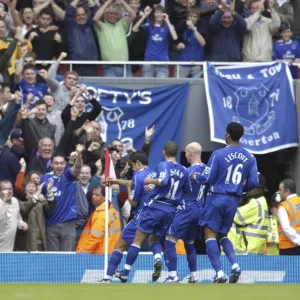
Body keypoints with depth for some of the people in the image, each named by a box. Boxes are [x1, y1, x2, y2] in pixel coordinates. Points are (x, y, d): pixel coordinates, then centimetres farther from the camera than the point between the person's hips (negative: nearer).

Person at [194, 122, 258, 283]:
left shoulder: (219, 154, -11)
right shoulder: (249, 157, 2)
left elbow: (207, 178, -10)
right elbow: (253, 182, 0)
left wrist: (196, 176, 11)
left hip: (217, 197, -5)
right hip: (234, 200, 5)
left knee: (210, 235, -2)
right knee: (223, 235, 19)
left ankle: (219, 273, -14)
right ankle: (234, 265, -4)